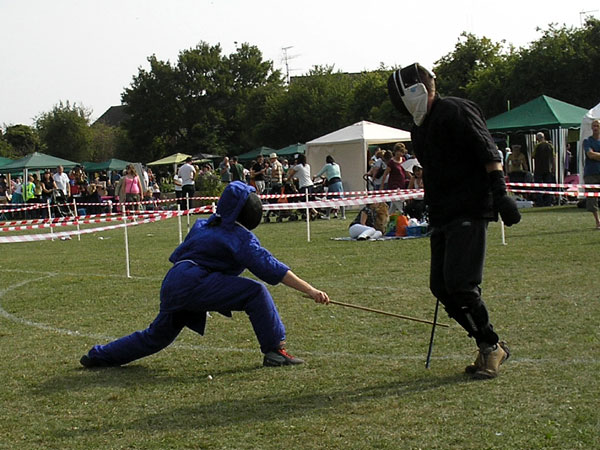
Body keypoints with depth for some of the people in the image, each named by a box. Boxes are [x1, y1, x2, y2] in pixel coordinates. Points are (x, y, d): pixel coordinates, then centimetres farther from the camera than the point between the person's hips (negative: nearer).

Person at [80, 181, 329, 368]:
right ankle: (274, 351, -16)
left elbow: (177, 255, 29)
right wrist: (310, 291, -17)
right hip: (194, 283, -9)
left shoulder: (204, 225, 19)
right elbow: (269, 267, -15)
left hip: (172, 286, 9)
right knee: (255, 292, -13)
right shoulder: (240, 237, -6)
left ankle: (98, 356, 36)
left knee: (156, 337, 26)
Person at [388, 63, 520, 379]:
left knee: (460, 284, -16)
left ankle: (492, 346, 2)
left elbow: (488, 154, -15)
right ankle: (489, 346, 14)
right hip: (443, 217, 9)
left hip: (470, 212, -9)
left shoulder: (457, 112, -7)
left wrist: (500, 193, -24)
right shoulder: (420, 128, 20)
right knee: (441, 287, 3)